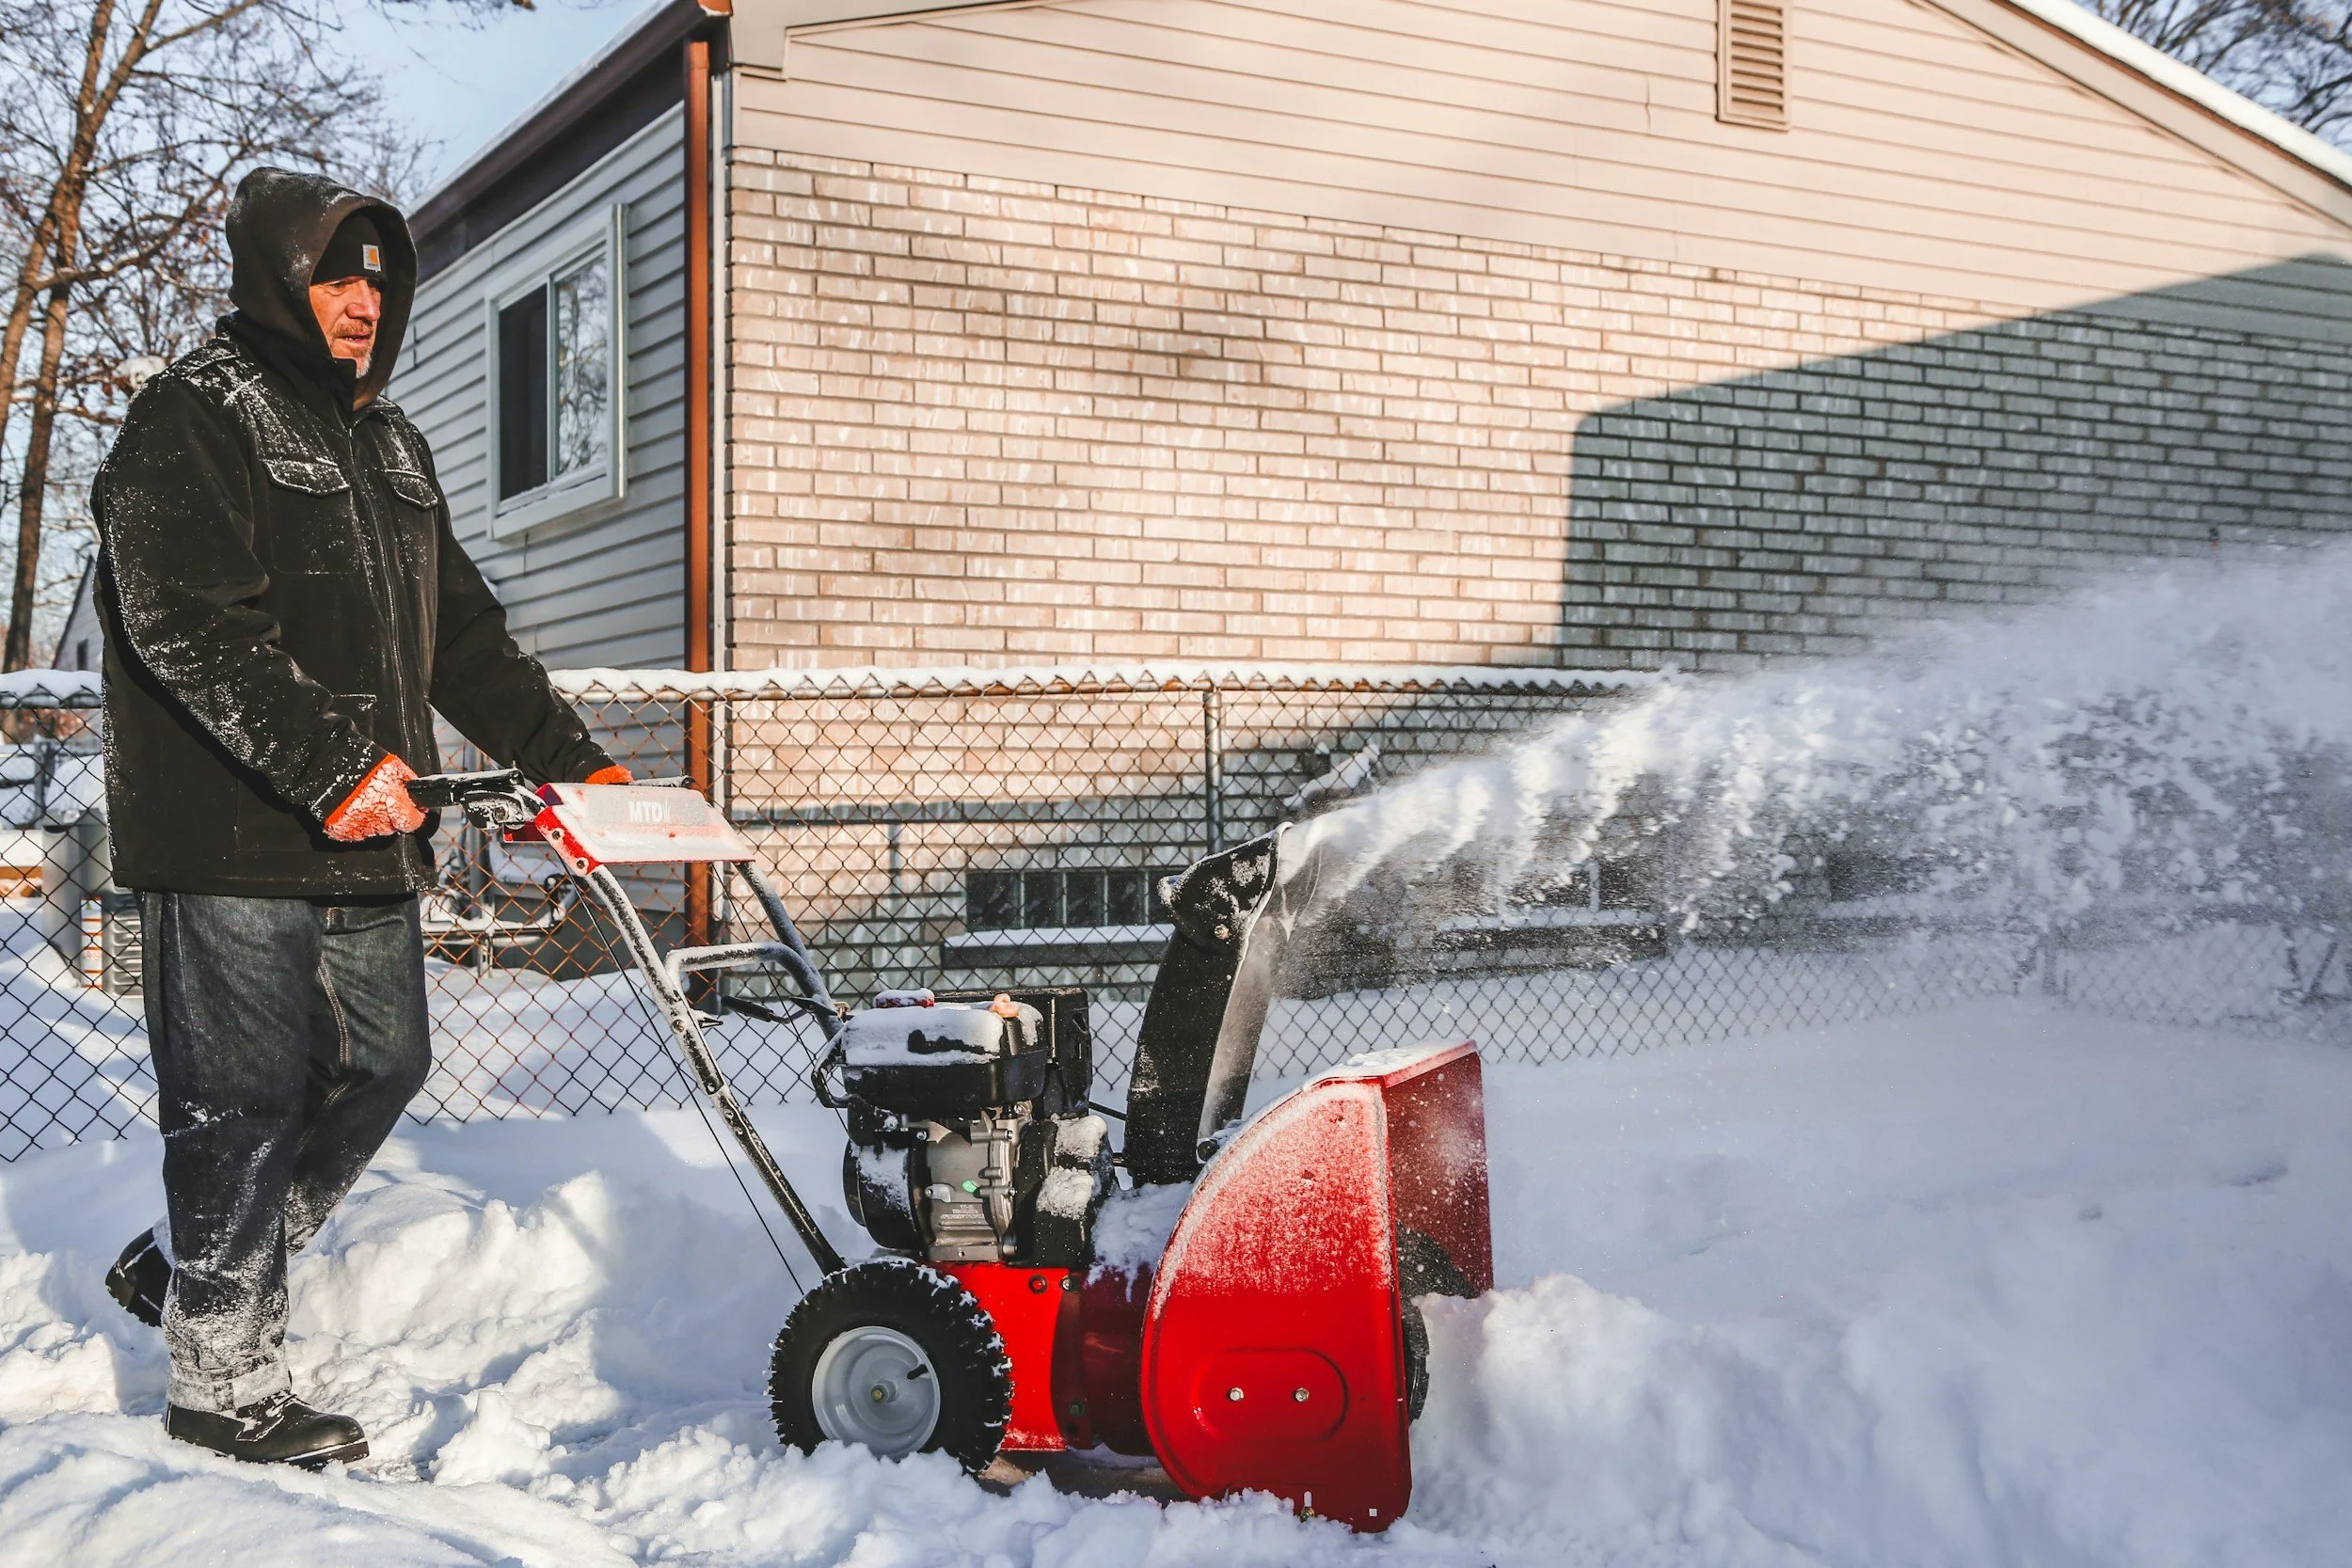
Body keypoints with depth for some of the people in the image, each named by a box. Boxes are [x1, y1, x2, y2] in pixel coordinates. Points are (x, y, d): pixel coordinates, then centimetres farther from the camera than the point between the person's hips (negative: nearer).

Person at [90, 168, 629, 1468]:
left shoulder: (388, 447, 21)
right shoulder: (190, 421, -6)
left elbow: (463, 633, 22)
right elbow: (189, 625, -18)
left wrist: (569, 760, 15)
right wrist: (328, 763, -24)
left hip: (364, 836, 9)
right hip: (229, 837, -8)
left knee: (382, 1063, 13)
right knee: (246, 1099, -2)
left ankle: (183, 1267, 31)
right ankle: (223, 1381, 11)